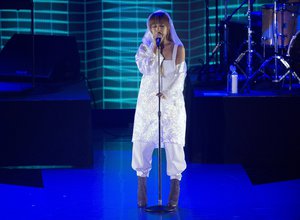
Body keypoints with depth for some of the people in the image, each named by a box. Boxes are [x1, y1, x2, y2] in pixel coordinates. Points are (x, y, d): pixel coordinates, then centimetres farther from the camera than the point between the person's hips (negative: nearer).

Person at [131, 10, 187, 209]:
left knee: (173, 141, -8)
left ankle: (175, 185, 1)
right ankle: (142, 187, 11)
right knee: (142, 141, -1)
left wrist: (167, 94, -15)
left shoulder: (178, 49, 2)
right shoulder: (145, 48, 5)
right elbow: (146, 70, -11)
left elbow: (180, 75, -3)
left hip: (171, 101, -1)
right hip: (147, 101, 1)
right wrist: (155, 47, -13)